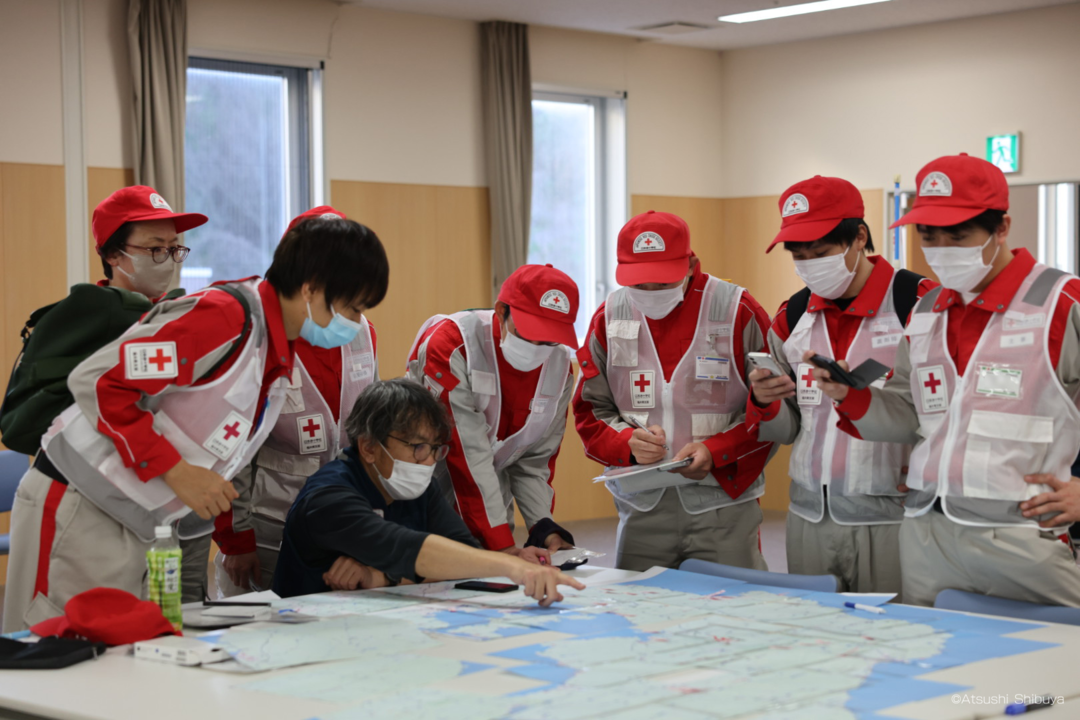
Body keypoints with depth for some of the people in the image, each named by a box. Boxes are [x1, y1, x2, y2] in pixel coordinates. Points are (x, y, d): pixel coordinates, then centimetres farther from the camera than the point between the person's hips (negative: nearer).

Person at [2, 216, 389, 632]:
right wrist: (175, 470, -21)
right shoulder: (226, 316, -20)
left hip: (133, 529, 9)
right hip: (76, 508, -9)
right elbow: (96, 382, -23)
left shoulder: (279, 359, 11)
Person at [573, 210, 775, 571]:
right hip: (642, 508, 3)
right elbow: (590, 410, 10)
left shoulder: (738, 311, -4)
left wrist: (716, 451, -16)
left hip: (723, 504, -3)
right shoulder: (609, 317, 6)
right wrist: (629, 443, -11)